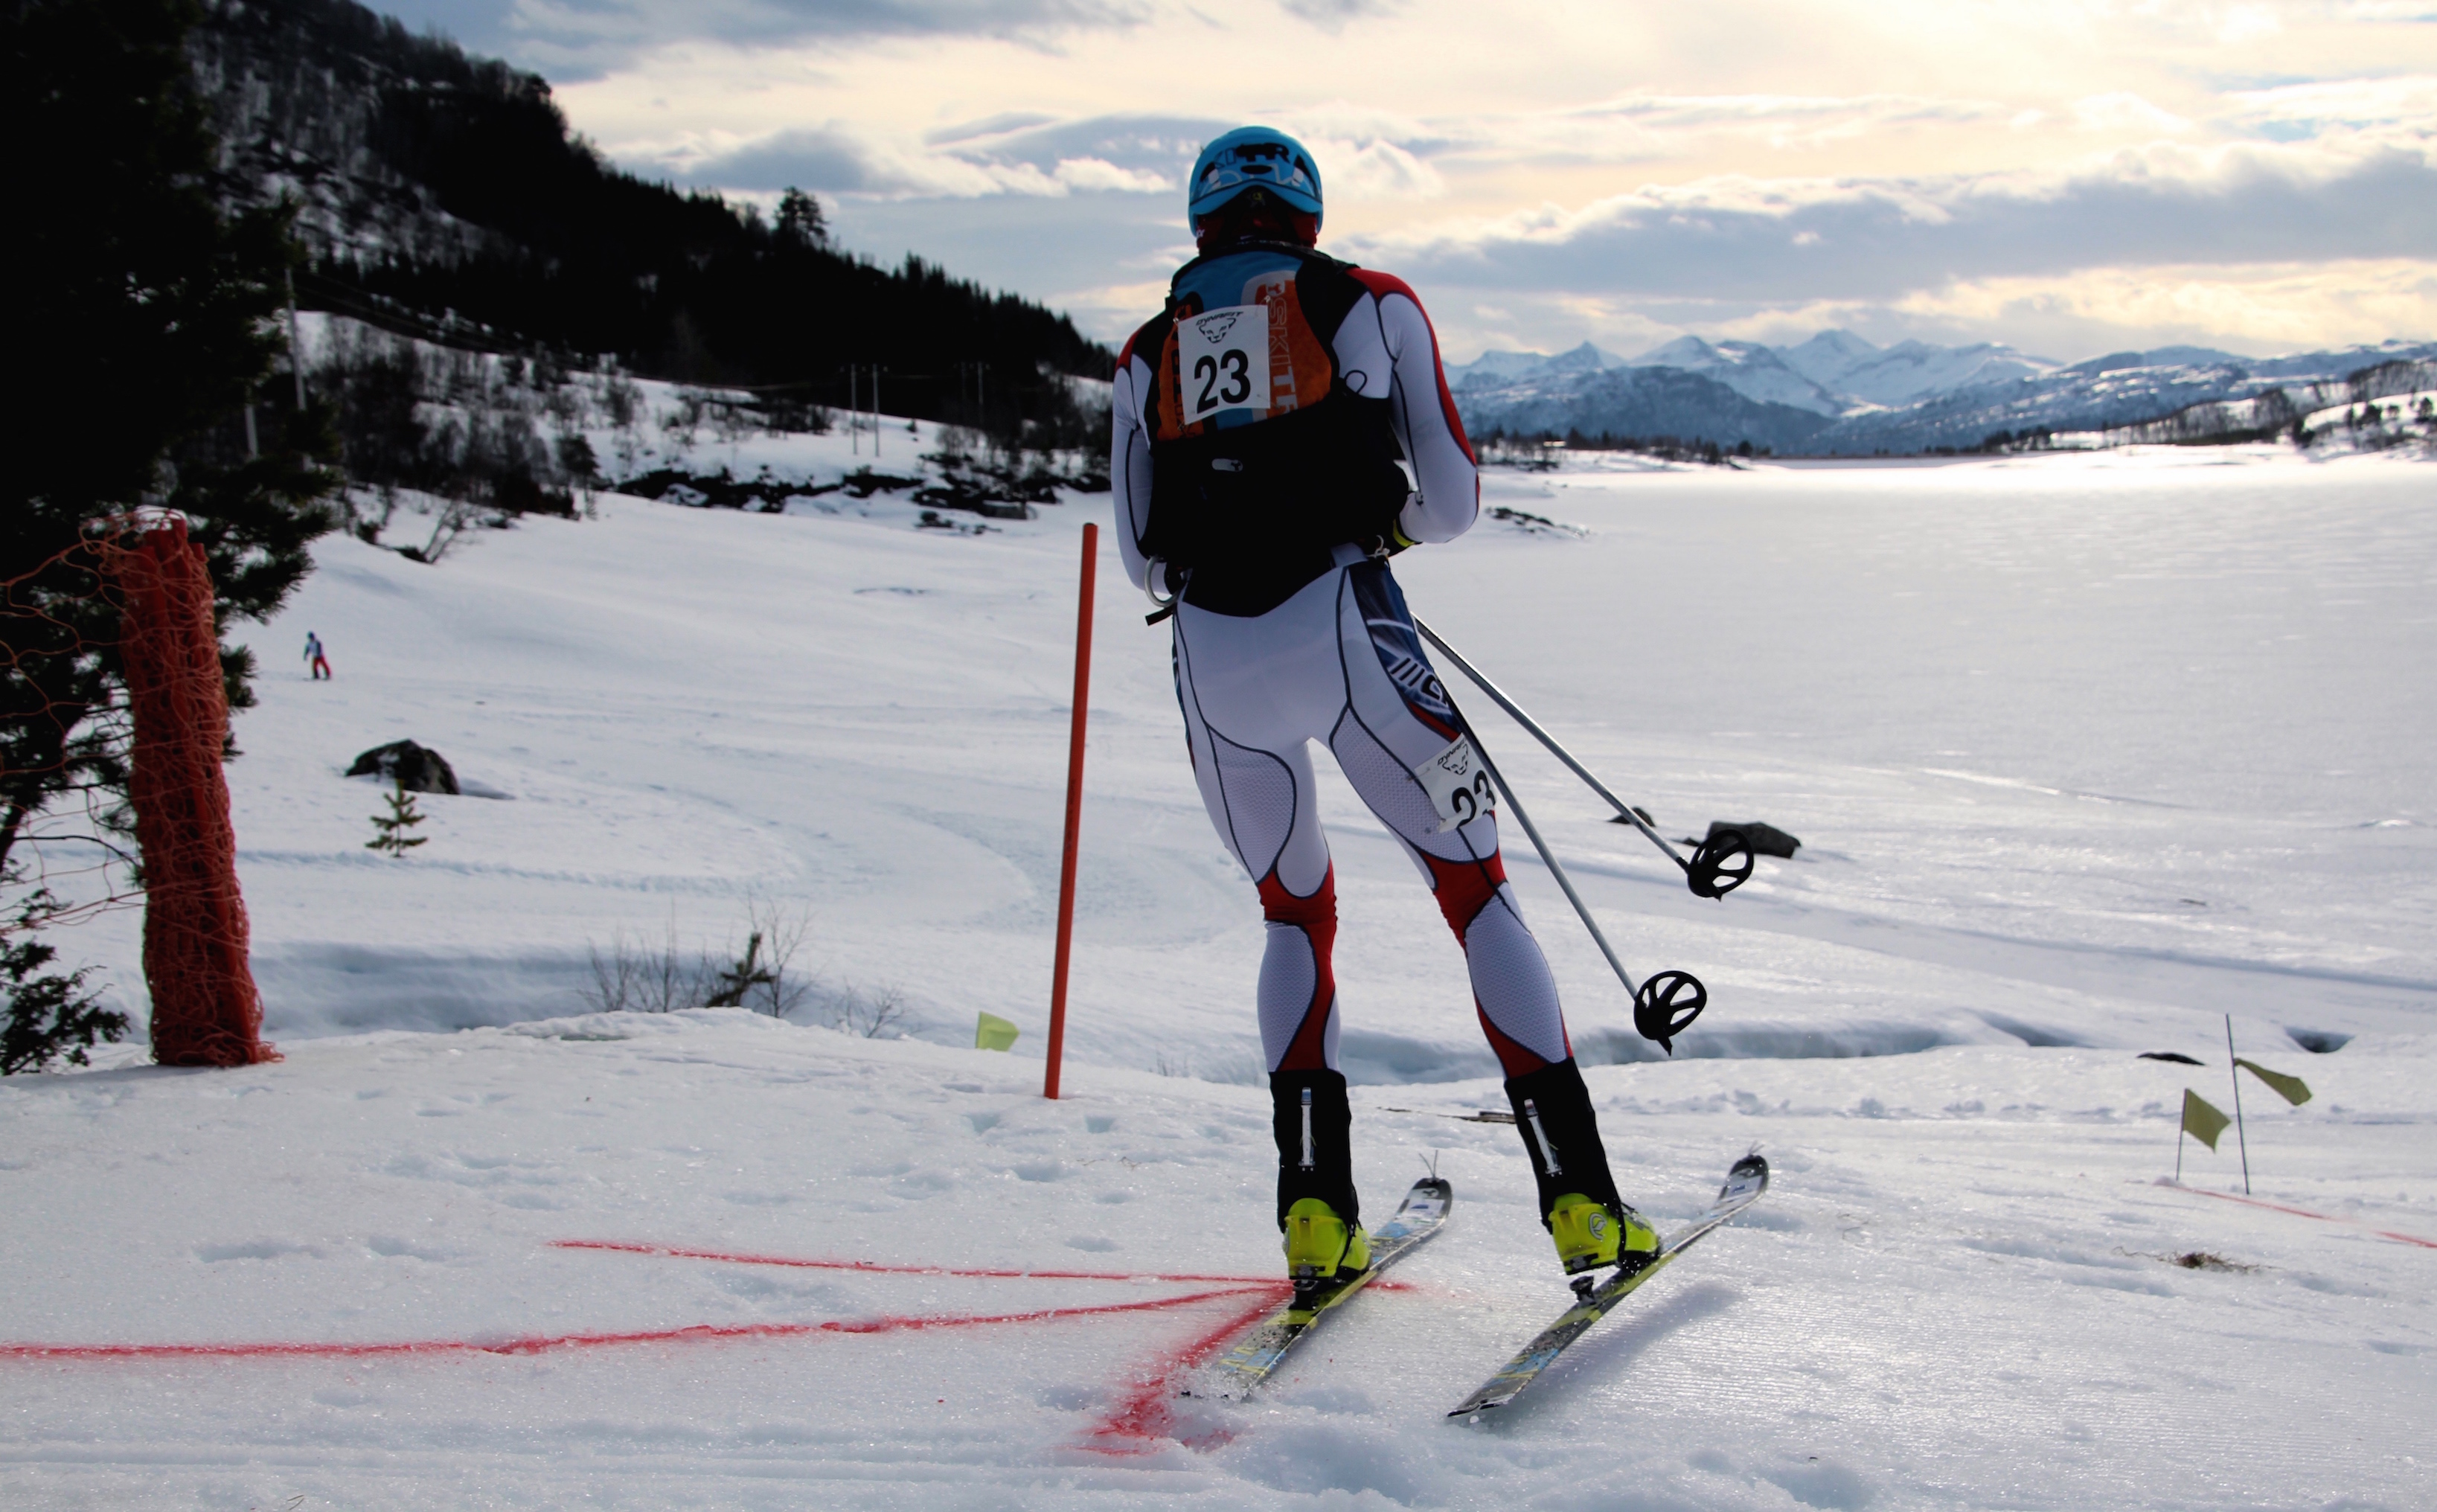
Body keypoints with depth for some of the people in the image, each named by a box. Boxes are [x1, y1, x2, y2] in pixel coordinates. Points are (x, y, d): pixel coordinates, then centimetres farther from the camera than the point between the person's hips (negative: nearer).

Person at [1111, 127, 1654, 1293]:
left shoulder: (1148, 355, 18)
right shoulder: (1373, 307, 12)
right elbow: (1452, 505, 11)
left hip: (1211, 659, 3)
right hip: (1344, 628, -2)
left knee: (1295, 913, 21)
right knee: (1475, 889, 10)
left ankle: (1315, 1210, 9)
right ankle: (1581, 1200, 1)